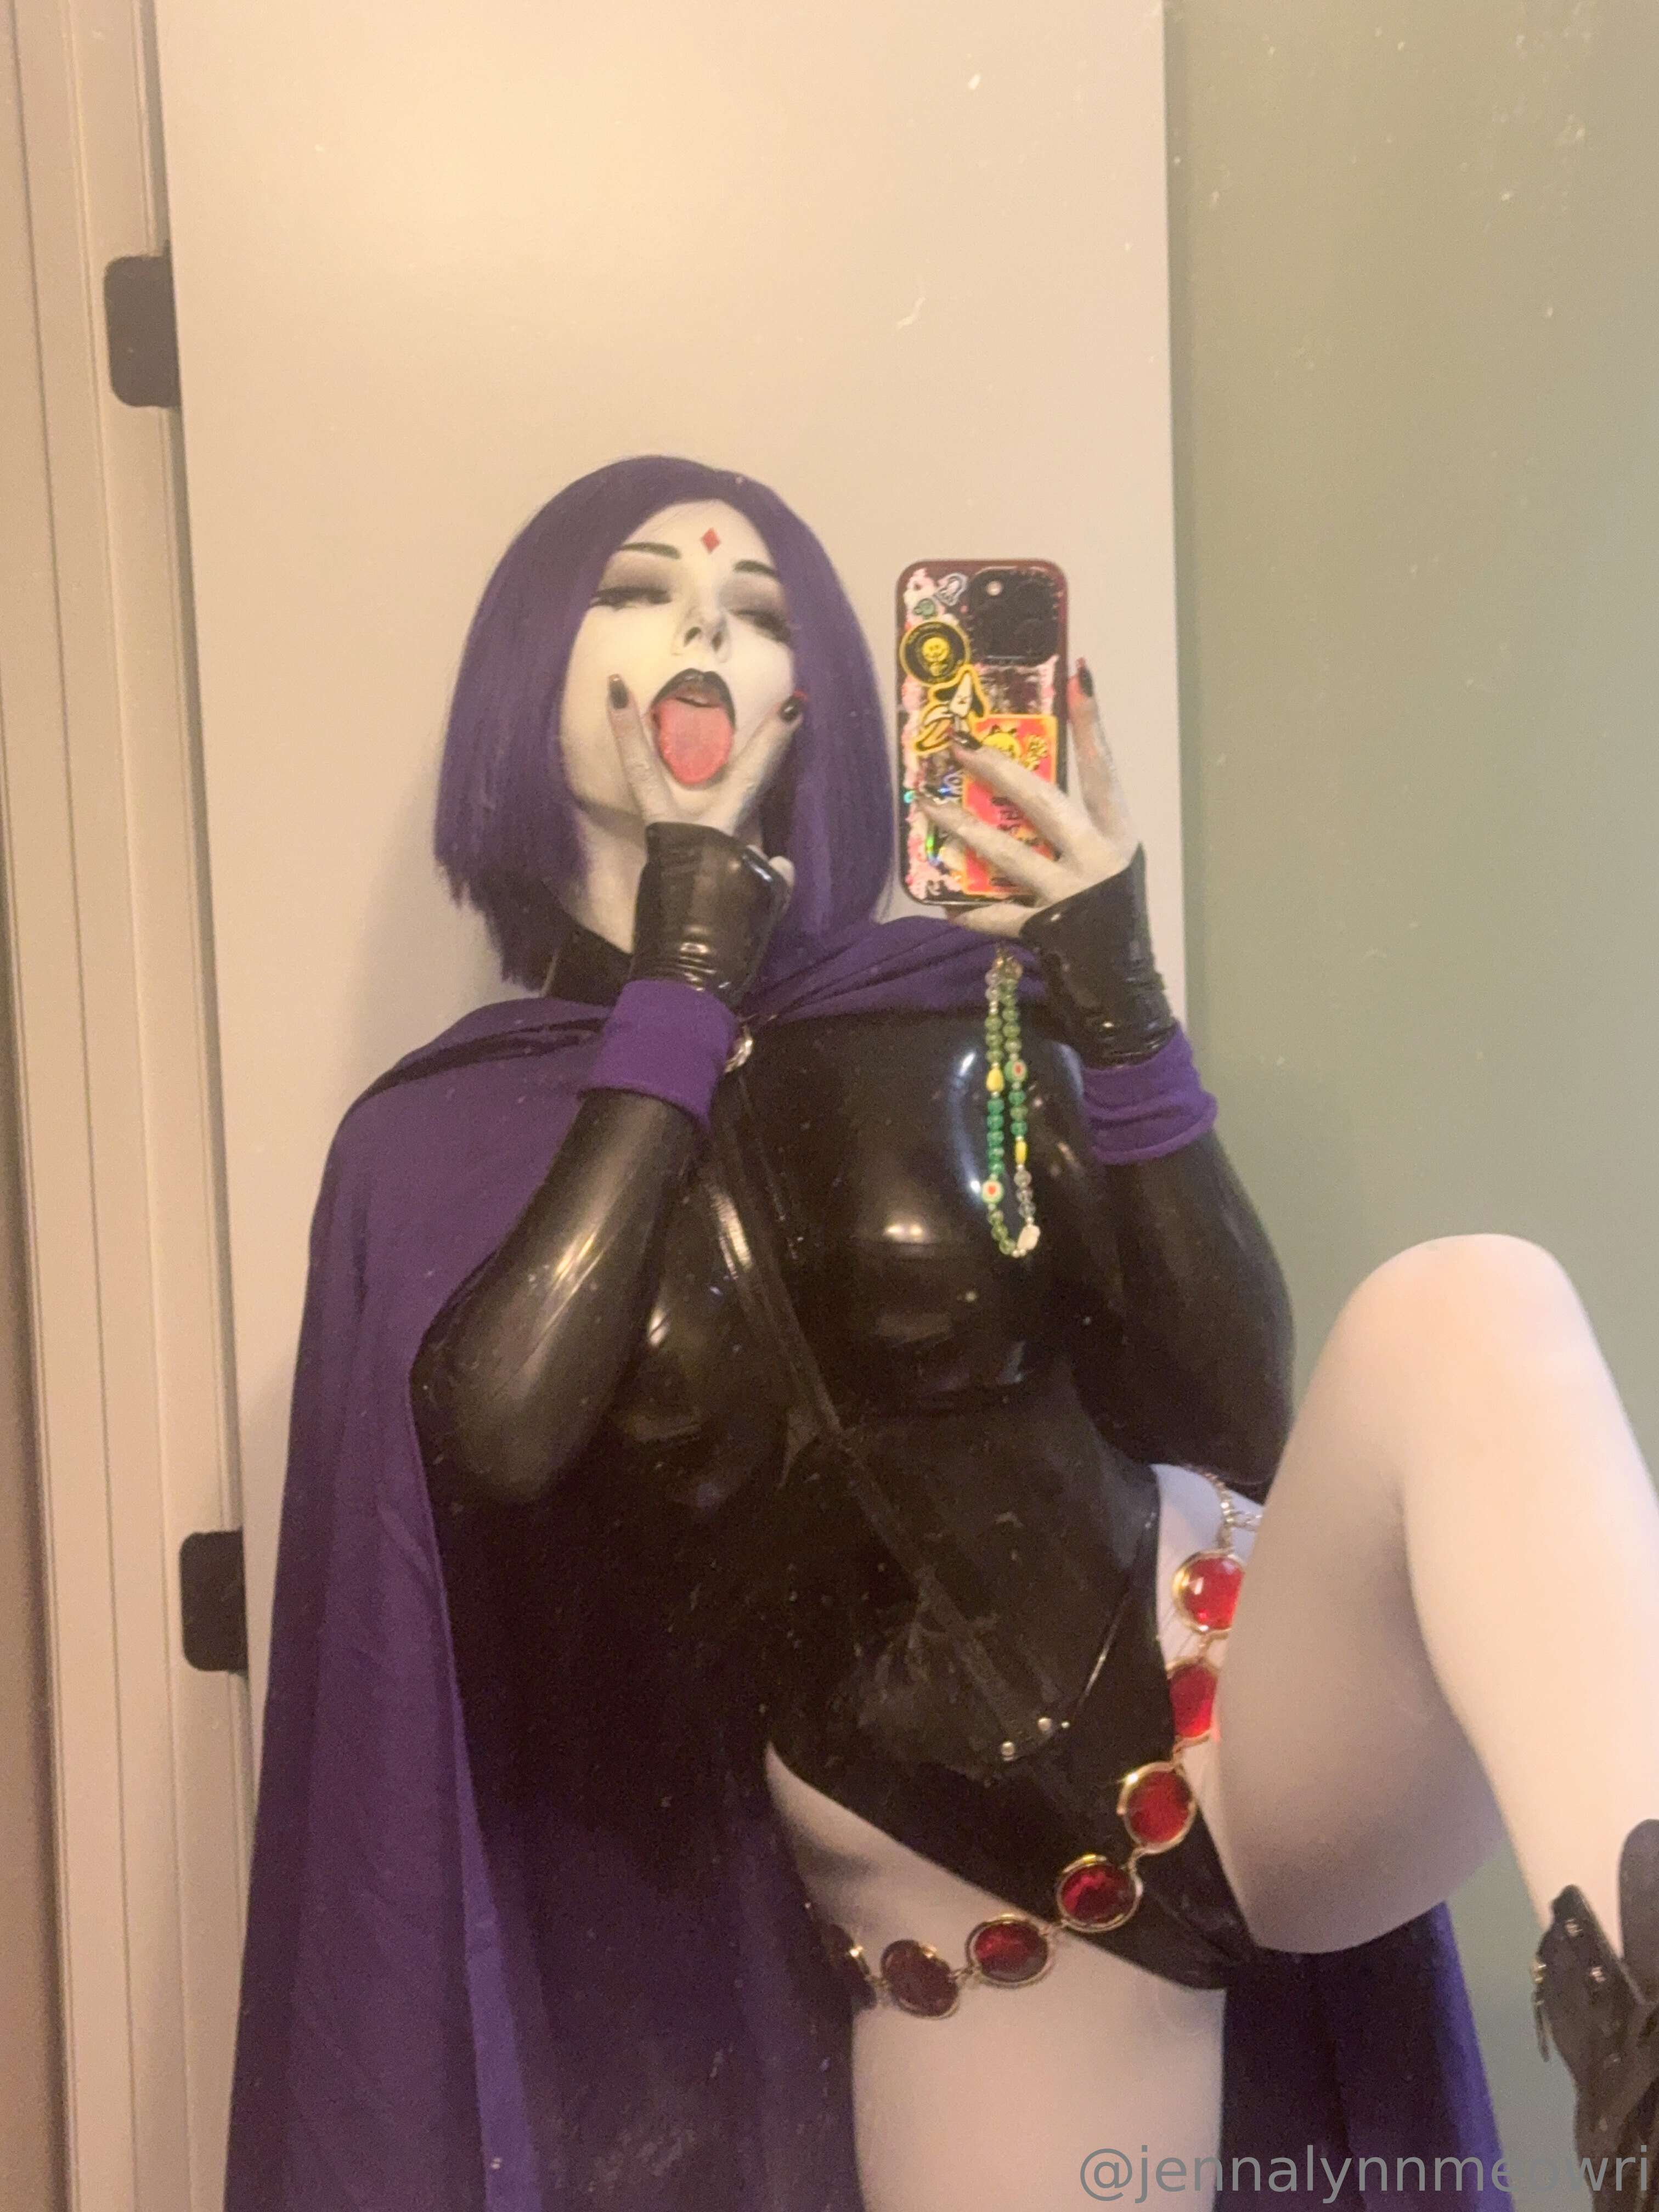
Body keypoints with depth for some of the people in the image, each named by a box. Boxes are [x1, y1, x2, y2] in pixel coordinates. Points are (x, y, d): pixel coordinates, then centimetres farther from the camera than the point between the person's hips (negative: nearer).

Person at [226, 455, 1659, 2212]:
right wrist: (681, 995, -12)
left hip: (1232, 1705, 0)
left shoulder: (964, 1004, 1)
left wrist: (1116, 1000, -14)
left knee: (1467, 1311, -28)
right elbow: (502, 1428, -19)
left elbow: (1226, 1411, -4)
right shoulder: (445, 1138, 2)